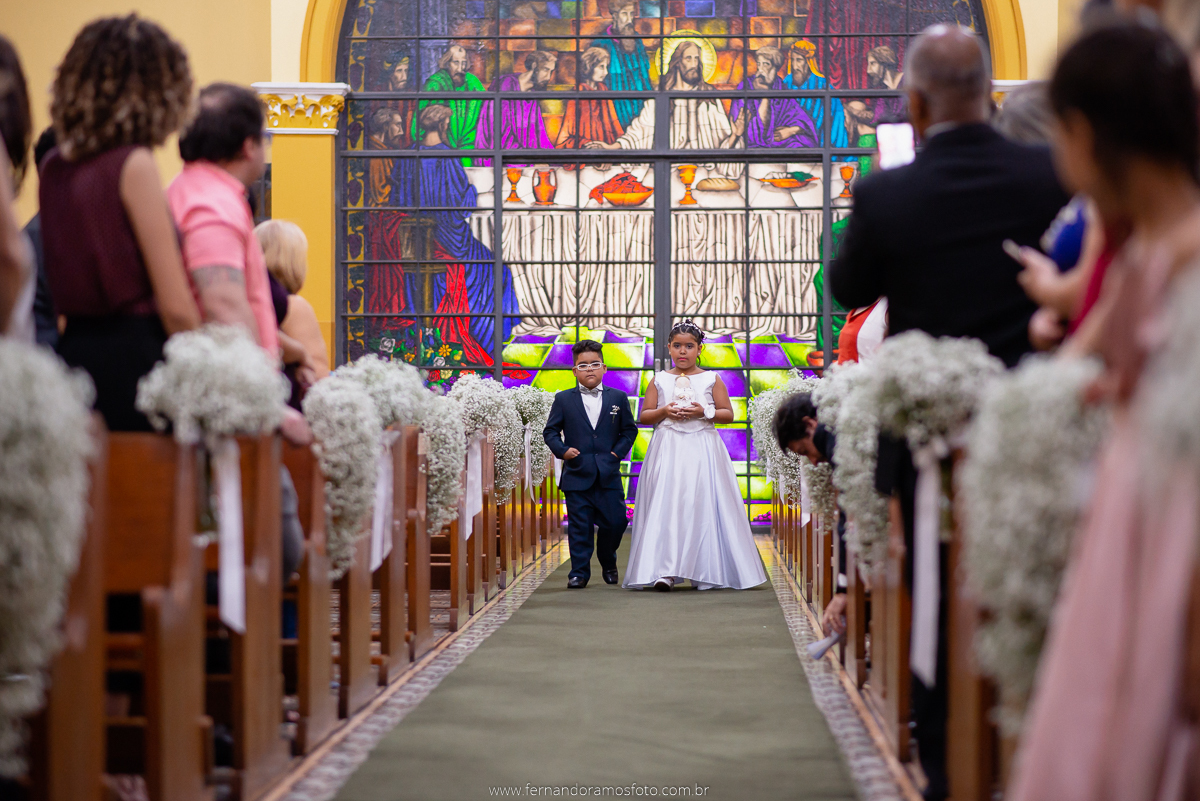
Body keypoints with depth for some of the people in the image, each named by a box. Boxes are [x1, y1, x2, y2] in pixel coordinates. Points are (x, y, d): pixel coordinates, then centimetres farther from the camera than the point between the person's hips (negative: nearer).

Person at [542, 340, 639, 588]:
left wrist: (619, 450, -1)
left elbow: (629, 430, 13)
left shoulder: (618, 398, 9)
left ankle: (608, 563, 27)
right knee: (579, 526, -1)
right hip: (577, 475, -1)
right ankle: (579, 572, 7)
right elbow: (550, 431, 7)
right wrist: (562, 450, -10)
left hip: (609, 475, 1)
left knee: (615, 522, 3)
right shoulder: (563, 400, 5)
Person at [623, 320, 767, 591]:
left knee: (702, 505, -3)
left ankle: (705, 571, 5)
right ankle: (664, 571, -15)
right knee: (666, 505, -10)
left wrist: (705, 412, -11)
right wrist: (664, 412, -9)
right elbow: (643, 417, 10)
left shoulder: (711, 380, 7)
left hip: (702, 451, 0)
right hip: (668, 451, 0)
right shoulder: (659, 380, 10)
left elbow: (728, 414, 6)